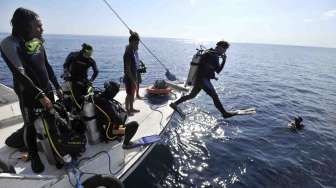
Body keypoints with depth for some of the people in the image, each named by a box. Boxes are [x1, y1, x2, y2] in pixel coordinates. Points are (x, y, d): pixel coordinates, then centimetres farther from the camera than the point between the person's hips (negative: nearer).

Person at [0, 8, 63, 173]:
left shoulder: (37, 42, 4)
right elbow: (20, 74, -23)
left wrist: (57, 87, 10)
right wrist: (39, 95, -28)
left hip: (46, 90, 6)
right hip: (28, 94, -6)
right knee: (31, 126, 8)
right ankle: (34, 156, 29)